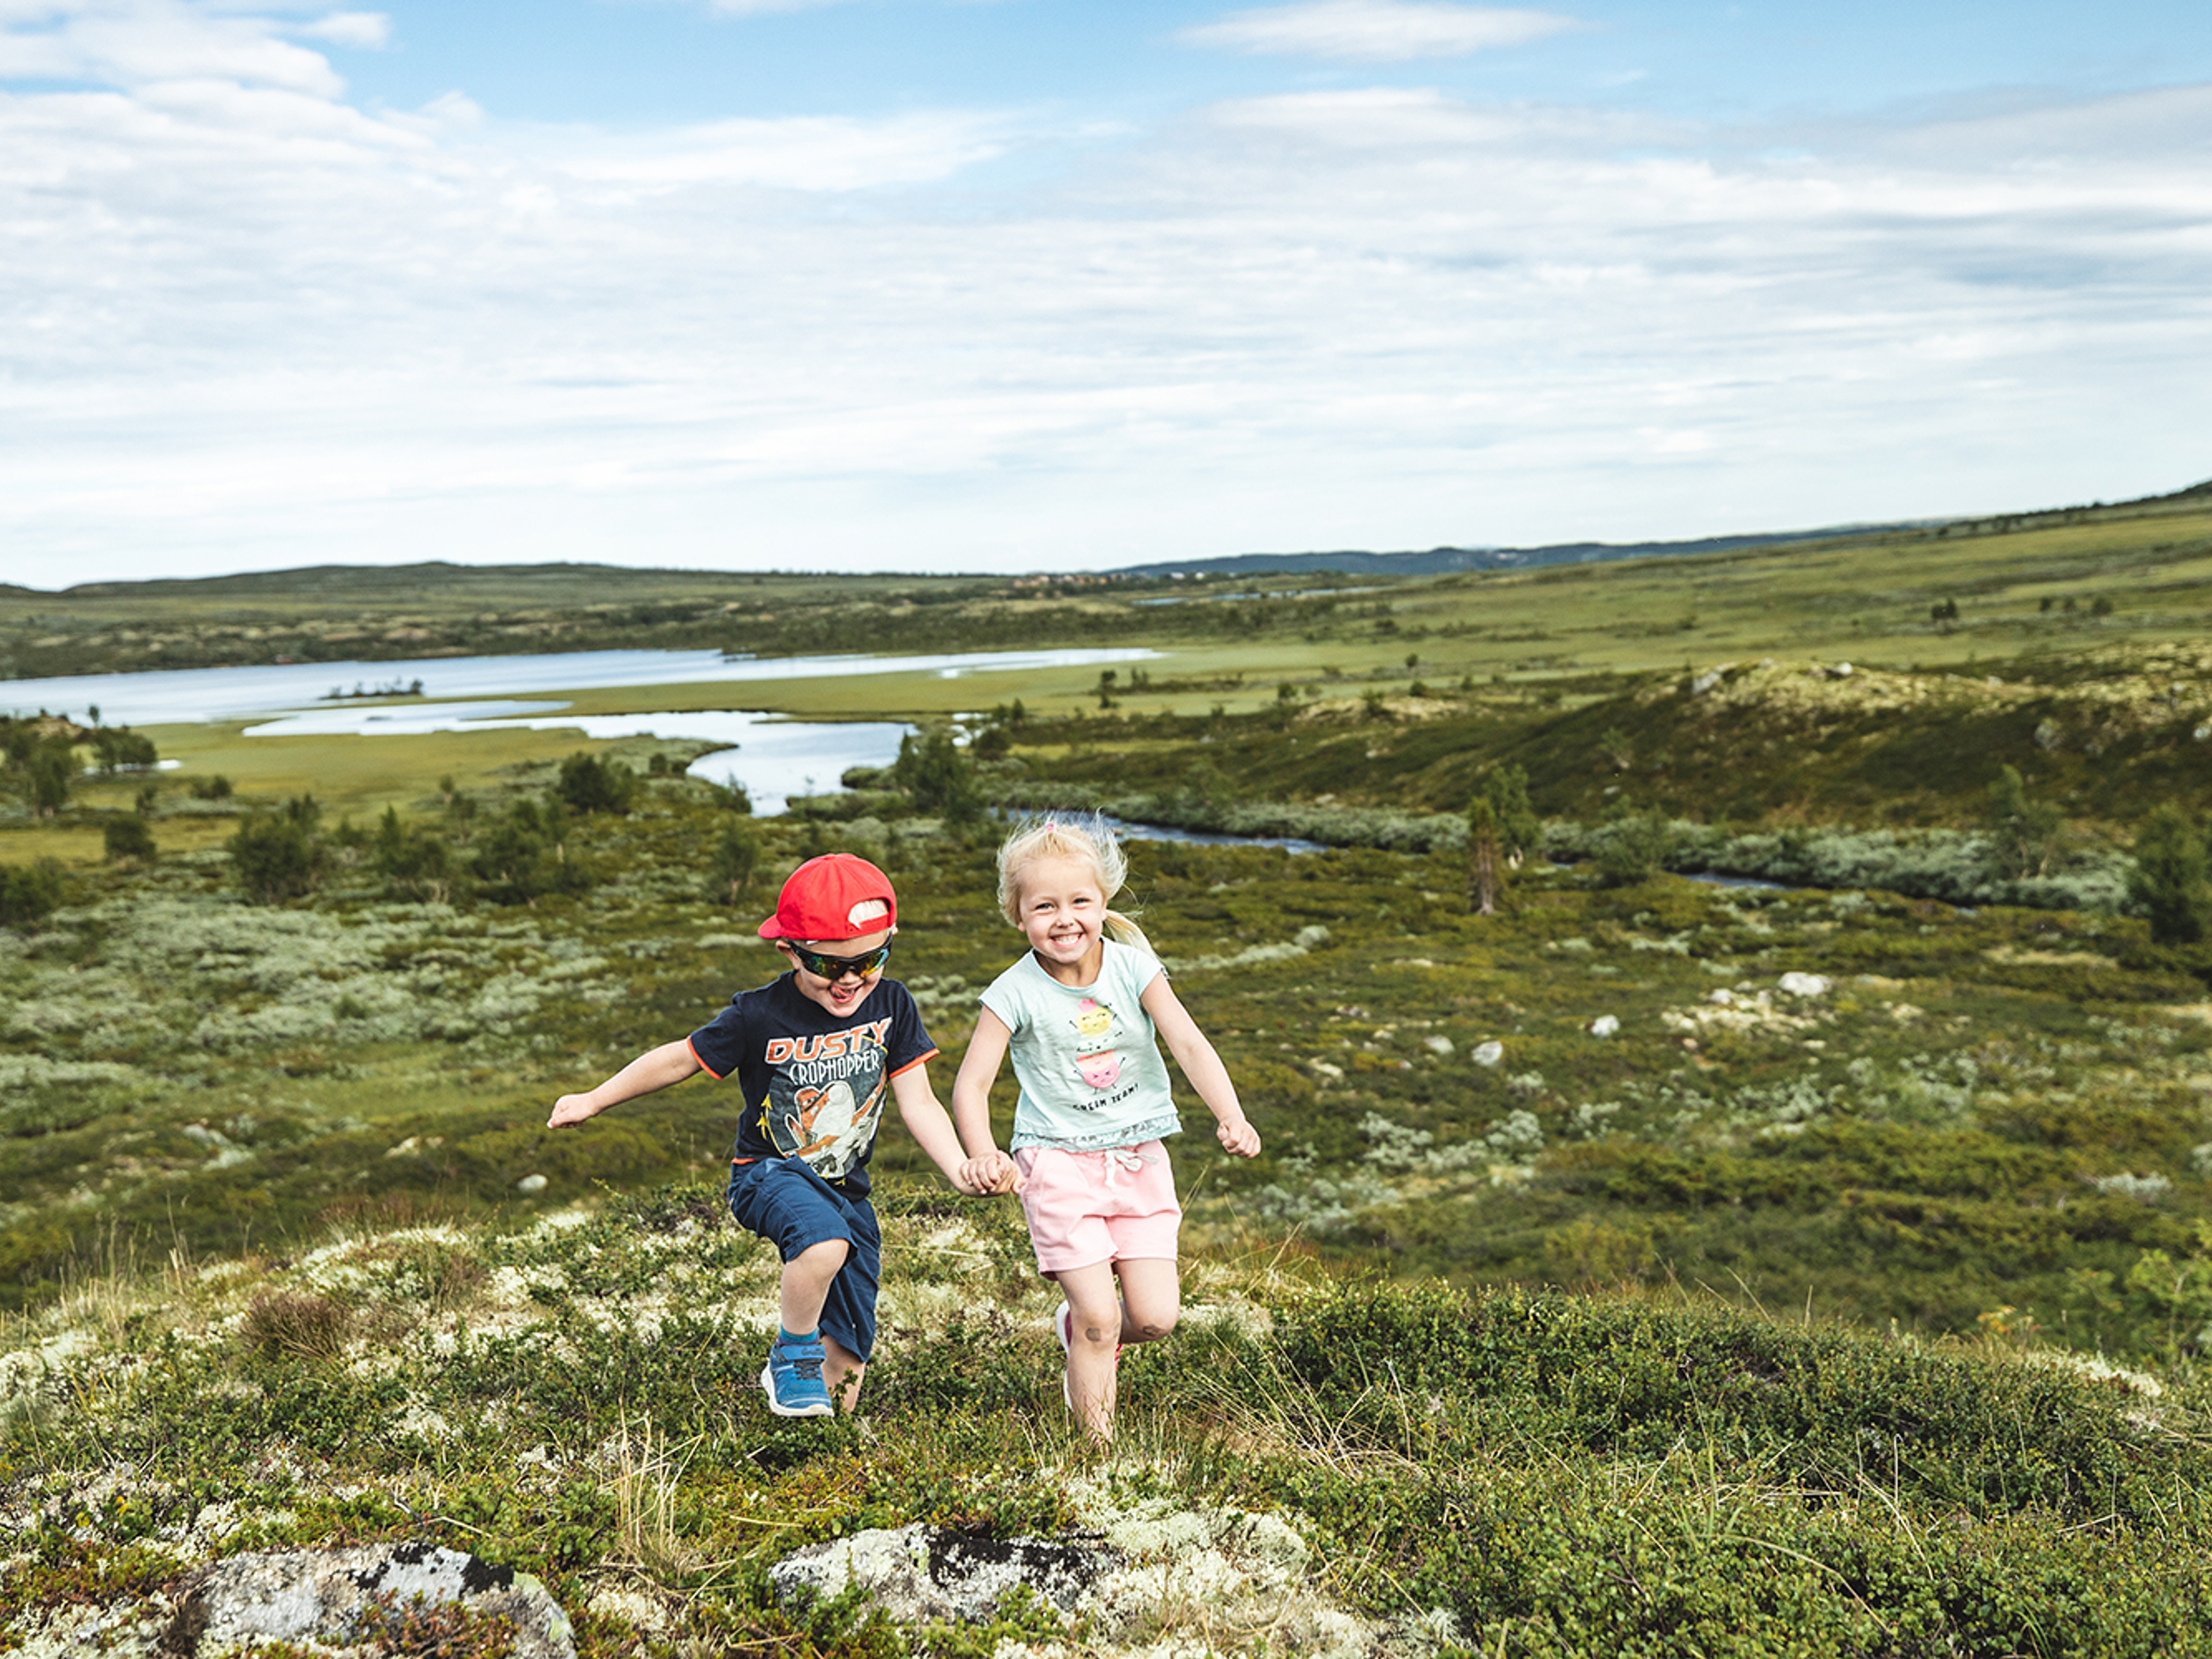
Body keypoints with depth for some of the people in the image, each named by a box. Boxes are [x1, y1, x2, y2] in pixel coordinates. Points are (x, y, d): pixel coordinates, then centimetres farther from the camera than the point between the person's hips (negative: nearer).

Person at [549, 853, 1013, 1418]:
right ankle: (793, 1355, -12)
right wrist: (594, 1101, 2)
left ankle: (787, 1373, 39)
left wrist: (962, 1170, -22)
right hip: (770, 1172, -4)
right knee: (825, 1241, -40)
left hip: (845, 1187, 4)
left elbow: (918, 1103, -7)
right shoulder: (759, 1017, -16)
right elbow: (680, 1059, -4)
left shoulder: (891, 1006, -8)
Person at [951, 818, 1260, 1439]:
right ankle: (1100, 1445, 9)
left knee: (1155, 1316, -2)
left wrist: (1231, 1117, -28)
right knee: (1100, 1316, -9)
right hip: (1058, 1161, -3)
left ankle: (1077, 1325, 30)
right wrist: (983, 1155, -28)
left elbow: (1190, 1044, -13)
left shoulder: (1132, 968, -6)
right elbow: (971, 1083, -10)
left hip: (1138, 1157, 3)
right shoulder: (1015, 993, -10)